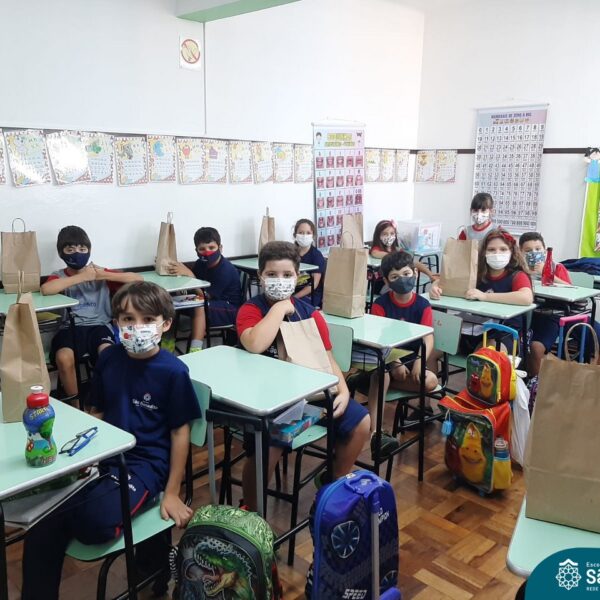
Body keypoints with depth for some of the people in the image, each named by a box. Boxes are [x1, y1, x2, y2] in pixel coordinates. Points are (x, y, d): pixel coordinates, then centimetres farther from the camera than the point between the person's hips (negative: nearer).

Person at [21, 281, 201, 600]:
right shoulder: (108, 358, 2)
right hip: (104, 455, 5)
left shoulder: (173, 371, -12)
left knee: (95, 522, -31)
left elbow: (180, 432, -6)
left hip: (146, 463, -5)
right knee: (42, 524, -15)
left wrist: (171, 493, -4)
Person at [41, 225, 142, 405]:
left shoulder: (99, 272, 13)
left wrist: (105, 275, -5)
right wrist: (82, 277, -14)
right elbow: (45, 290, -17)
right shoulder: (59, 276, 10)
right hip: (71, 327, 0)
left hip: (98, 325, 0)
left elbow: (137, 278, 6)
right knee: (63, 358, -32)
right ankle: (74, 403, -6)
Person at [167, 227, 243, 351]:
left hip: (231, 310, -8)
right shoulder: (201, 264, 1)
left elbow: (206, 295, -21)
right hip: (215, 304, 8)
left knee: (200, 306, -32)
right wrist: (178, 271, -22)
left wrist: (188, 274, -26)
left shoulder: (226, 270, -22)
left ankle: (195, 349, -31)